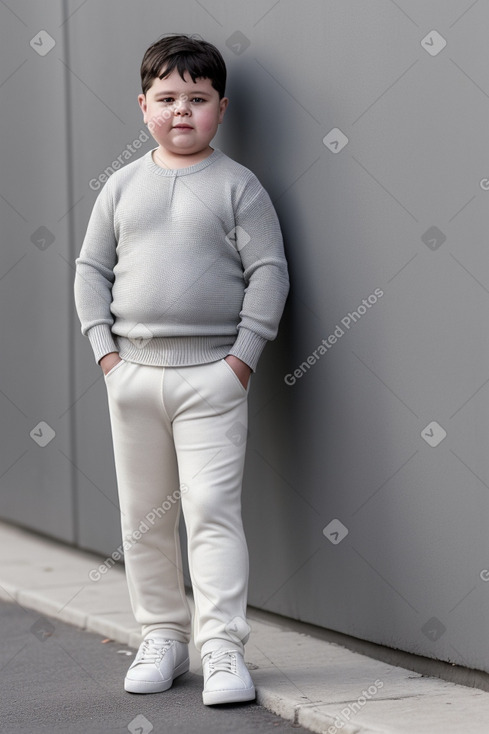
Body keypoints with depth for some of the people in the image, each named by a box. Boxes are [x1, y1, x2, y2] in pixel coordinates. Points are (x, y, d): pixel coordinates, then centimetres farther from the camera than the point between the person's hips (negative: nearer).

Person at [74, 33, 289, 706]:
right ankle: (162, 636, 21)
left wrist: (243, 355, -10)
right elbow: (92, 269, 12)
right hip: (133, 371, 4)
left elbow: (269, 272, -3)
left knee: (213, 510, -8)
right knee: (143, 516, 9)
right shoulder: (123, 185, 9)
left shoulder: (237, 185, 0)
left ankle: (223, 649, -5)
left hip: (211, 374, -4)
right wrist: (105, 349, 1)